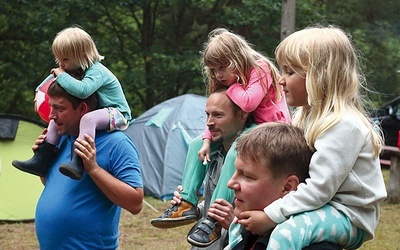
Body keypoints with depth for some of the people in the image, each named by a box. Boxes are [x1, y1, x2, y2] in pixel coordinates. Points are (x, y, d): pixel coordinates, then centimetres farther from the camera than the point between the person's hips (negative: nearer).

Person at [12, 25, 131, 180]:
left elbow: (82, 90, -45)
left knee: (88, 119, -40)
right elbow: (54, 75, 26)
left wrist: (62, 76, -32)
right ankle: (41, 161, 1)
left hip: (116, 114, -10)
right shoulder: (77, 69, 4)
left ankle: (77, 164, -51)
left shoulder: (97, 72, -25)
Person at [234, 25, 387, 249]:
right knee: (248, 215, 12)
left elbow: (319, 189, -27)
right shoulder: (310, 115, 10)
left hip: (348, 216, -10)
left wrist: (270, 216, -26)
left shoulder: (343, 125, -22)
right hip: (319, 204, 10)